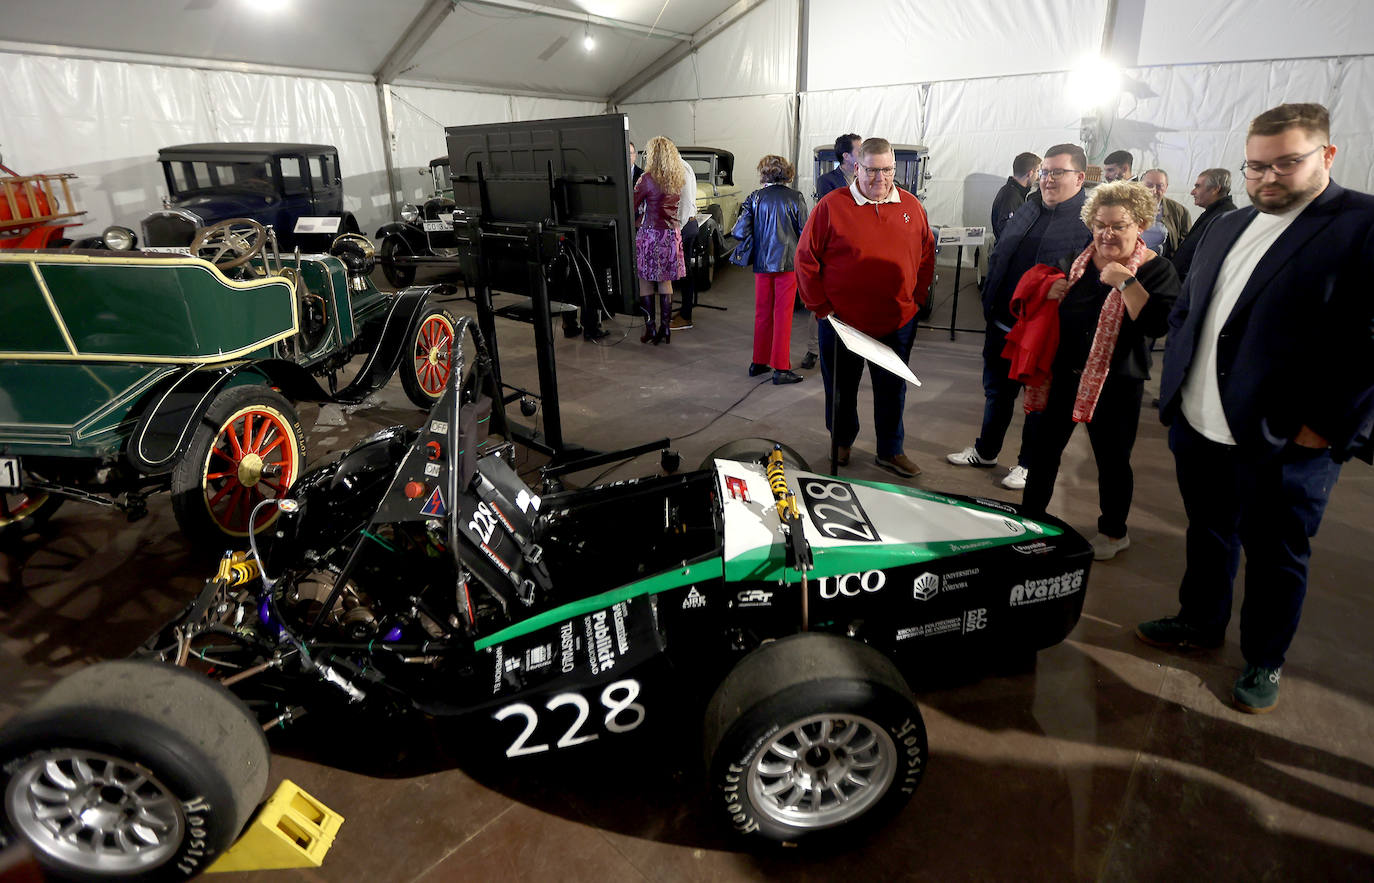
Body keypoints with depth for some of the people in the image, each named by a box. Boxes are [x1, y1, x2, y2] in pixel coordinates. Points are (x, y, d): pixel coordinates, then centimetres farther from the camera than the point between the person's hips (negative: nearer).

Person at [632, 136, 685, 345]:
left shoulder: (648, 178, -12)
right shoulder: (677, 179, 6)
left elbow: (632, 206, -6)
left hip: (651, 234, -6)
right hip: (672, 234, 6)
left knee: (645, 282, 5)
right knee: (666, 282, 12)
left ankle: (650, 327, 4)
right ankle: (665, 327, 14)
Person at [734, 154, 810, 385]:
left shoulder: (755, 198, 0)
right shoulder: (796, 198, -4)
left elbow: (740, 232, -5)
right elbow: (805, 234, -3)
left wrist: (753, 248, 10)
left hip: (762, 264, 2)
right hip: (788, 263, -2)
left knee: (762, 313, 14)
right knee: (783, 315, 2)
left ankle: (758, 362, 23)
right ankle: (781, 368, 3)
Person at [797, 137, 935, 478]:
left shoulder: (912, 206, 4)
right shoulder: (832, 205, -7)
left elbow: (927, 255, 14)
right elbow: (806, 258, -6)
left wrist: (917, 298, 6)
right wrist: (820, 306, -9)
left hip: (898, 323, 3)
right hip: (842, 322, -2)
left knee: (892, 389, 12)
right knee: (841, 388, 12)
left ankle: (890, 451, 29)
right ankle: (842, 443, 34)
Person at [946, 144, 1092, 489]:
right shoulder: (1027, 210, 10)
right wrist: (990, 302, 10)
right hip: (1002, 325, 7)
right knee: (996, 391, 19)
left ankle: (1030, 463, 27)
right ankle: (985, 451, 36)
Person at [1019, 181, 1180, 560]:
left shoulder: (1156, 270, -7)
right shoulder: (1077, 259, 6)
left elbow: (1157, 324, -22)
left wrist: (1126, 283, -27)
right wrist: (1051, 292, -4)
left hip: (1116, 382, -4)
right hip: (1065, 372, 4)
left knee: (1112, 457, 8)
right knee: (1045, 445, 11)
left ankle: (1114, 532, 29)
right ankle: (1029, 516, 28)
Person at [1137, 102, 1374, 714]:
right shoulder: (1226, 228, 12)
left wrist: (1324, 428, -16)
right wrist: (1177, 385, 9)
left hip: (1285, 442, -6)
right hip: (1197, 427, 6)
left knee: (1274, 558, 10)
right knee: (1207, 534, 21)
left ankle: (1264, 662, 29)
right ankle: (1200, 622, 40)